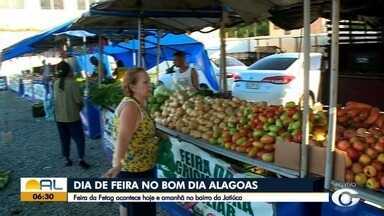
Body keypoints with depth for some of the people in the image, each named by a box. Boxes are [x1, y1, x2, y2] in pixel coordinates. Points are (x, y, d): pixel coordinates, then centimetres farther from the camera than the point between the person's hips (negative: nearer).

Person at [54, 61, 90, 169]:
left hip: (59, 117, 6)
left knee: (64, 139, 15)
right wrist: (80, 106, 4)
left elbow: (56, 98, 8)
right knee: (79, 138, 5)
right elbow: (78, 100, -15)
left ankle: (66, 159, 22)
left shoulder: (56, 83, 3)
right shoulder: (72, 83, -15)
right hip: (72, 116, -5)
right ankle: (81, 159, 2)